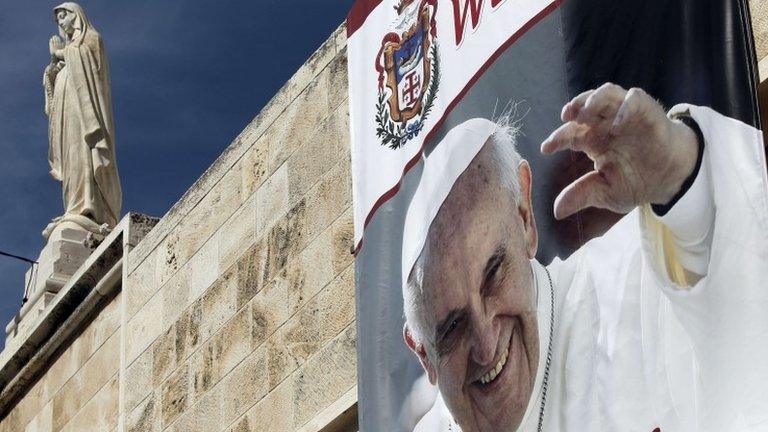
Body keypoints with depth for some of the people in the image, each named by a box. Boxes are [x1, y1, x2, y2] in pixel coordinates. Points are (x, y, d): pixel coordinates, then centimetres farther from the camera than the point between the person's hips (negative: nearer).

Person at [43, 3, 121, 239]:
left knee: (82, 156, -22)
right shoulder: (67, 45, 31)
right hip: (68, 110, 8)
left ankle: (86, 212, -36)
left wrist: (59, 52, 5)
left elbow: (79, 57, -11)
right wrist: (54, 62, 5)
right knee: (72, 162, -6)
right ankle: (78, 214, -17)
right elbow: (52, 78, 23)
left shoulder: (91, 38, 10)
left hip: (83, 104, -8)